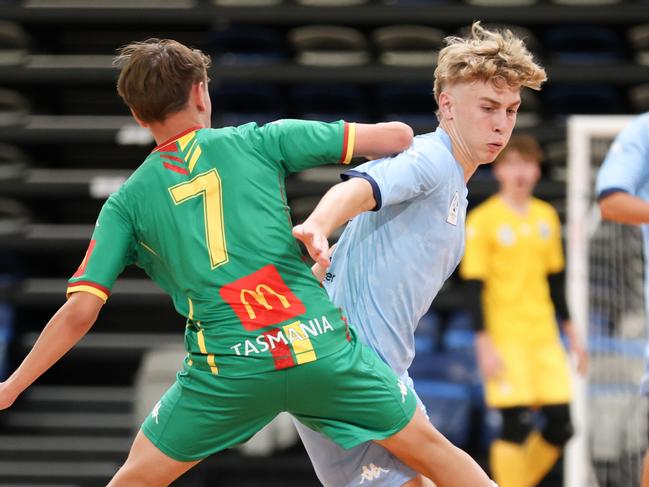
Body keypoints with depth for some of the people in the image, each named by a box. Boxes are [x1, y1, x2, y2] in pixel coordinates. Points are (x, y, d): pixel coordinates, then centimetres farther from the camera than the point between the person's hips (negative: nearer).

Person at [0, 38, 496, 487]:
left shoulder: (125, 204, 10)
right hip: (321, 347, 0)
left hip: (228, 368, 0)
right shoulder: (259, 142, 8)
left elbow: (79, 313, 3)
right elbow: (396, 136, 9)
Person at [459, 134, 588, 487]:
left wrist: (571, 333, 18)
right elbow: (474, 287, -9)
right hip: (505, 339, -6)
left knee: (561, 425, 2)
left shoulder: (547, 217, 11)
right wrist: (484, 345, -15)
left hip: (544, 338, 6)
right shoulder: (483, 220, -6)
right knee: (516, 426, -11)